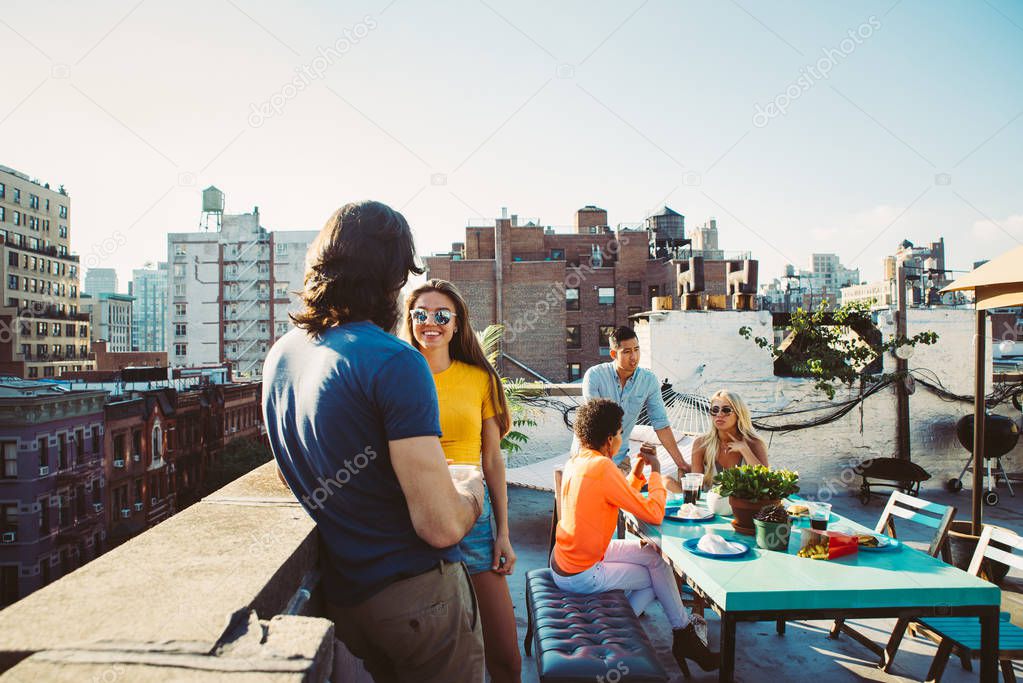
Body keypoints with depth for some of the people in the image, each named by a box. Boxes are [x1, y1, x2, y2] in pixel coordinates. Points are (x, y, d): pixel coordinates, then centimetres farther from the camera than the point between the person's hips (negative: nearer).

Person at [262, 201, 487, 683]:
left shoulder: (279, 355, 3)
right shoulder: (394, 361, -23)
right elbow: (442, 526, -26)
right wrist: (470, 492, -3)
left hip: (341, 594, 7)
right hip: (416, 592, -7)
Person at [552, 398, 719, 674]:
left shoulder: (577, 460, 4)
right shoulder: (602, 467, -24)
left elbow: (619, 498, 15)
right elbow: (654, 514, -20)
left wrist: (637, 472, 5)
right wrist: (656, 470, -8)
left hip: (565, 560, 9)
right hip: (580, 576, -9)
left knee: (652, 554, 14)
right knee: (658, 572, 4)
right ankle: (683, 636, 22)